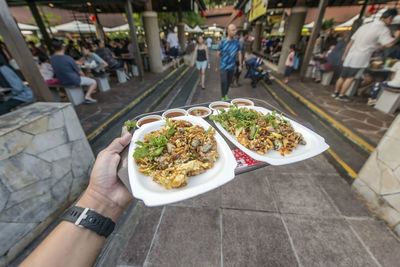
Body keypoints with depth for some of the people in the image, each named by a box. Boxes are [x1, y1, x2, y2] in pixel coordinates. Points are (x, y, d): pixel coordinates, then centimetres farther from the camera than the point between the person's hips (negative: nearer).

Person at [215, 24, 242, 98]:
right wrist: (216, 67, 1)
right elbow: (218, 55, -3)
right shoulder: (222, 42, -8)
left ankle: (226, 94, 33)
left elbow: (239, 54, 7)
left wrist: (240, 65, 4)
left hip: (232, 67, 4)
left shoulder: (236, 42, 1)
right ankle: (223, 97, 3)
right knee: (224, 82, -11)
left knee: (229, 82, 12)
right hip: (223, 66, -3)